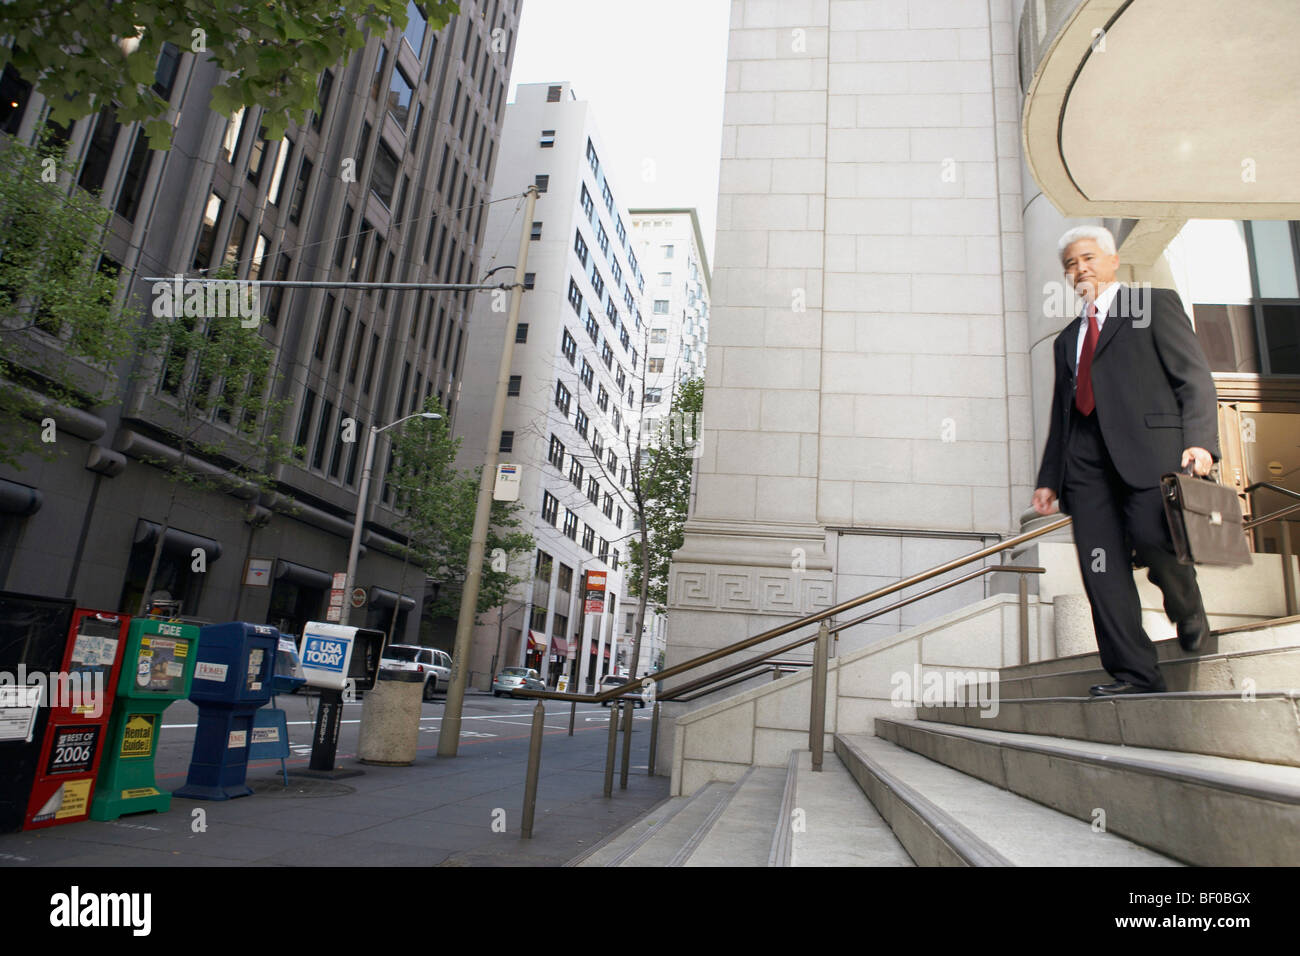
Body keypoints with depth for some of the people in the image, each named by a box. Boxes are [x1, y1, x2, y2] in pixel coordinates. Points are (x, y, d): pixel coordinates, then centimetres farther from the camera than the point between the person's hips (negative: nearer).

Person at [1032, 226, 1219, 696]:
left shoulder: (1156, 305, 14)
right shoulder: (1067, 339, 28)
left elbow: (1195, 378, 3)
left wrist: (1199, 440, -13)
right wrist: (1049, 477, 16)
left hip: (1147, 444, -4)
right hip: (1085, 458, 5)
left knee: (1150, 536, -23)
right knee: (1100, 566, -5)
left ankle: (1189, 611, 9)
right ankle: (1134, 674, 1)